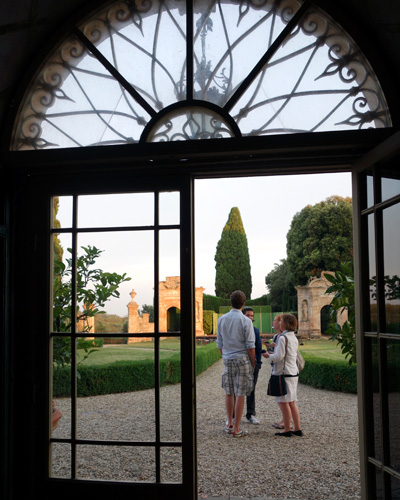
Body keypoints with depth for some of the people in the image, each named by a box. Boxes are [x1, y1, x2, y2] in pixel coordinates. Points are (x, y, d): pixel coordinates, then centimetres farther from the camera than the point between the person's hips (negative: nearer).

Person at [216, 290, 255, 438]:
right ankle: (236, 429, 6)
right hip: (243, 359, -4)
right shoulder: (246, 321, -10)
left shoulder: (221, 319, 3)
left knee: (229, 393, 15)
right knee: (240, 394, 1)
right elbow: (250, 346, -10)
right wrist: (253, 364, 0)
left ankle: (229, 424, 25)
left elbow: (219, 344, 9)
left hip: (227, 359, 4)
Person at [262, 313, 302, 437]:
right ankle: (297, 429, 17)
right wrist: (273, 353, 16)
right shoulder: (294, 338, 12)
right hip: (294, 372, 9)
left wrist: (268, 355, 1)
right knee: (292, 402, 14)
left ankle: (287, 430, 4)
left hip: (284, 373, -9)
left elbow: (279, 357, -18)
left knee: (283, 402, -1)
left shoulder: (283, 338, -15)